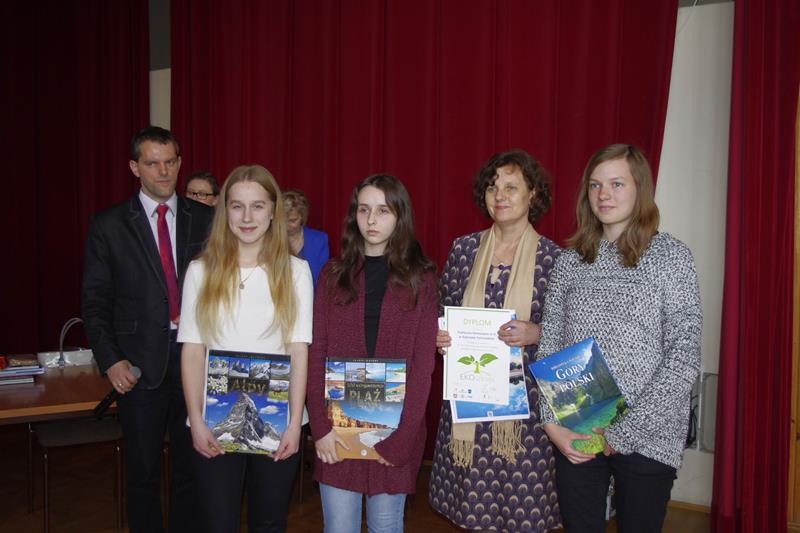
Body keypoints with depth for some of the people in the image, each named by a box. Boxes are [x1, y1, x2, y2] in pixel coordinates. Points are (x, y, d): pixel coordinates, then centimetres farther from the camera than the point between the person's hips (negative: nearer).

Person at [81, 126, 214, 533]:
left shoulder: (206, 219, 3)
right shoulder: (108, 225, 0)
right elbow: (95, 300, 1)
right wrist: (110, 360, -8)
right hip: (140, 363, -1)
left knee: (191, 466, 14)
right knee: (143, 471, 13)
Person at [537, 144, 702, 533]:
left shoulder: (670, 256, -4)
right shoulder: (570, 260, 5)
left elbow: (684, 357, -10)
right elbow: (548, 347, 5)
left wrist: (625, 430, -14)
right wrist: (552, 423, -7)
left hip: (646, 436, -2)